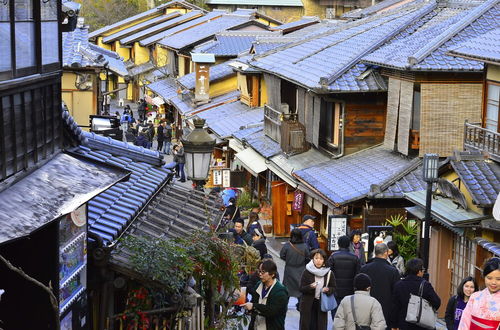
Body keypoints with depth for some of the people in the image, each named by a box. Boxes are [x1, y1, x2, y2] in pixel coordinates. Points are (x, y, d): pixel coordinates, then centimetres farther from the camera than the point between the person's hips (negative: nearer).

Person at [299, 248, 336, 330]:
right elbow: (301, 288, -5)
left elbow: (333, 288, 7)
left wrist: (328, 290, -15)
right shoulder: (307, 272, -5)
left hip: (322, 305, 1)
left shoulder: (329, 273, -1)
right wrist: (310, 287, -24)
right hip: (308, 304, -1)